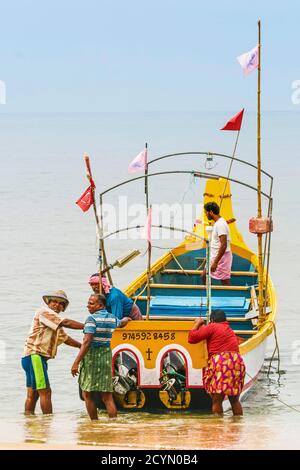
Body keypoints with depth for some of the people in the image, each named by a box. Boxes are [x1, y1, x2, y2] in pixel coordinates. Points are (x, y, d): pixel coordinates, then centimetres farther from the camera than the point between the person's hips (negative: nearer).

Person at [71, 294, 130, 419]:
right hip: (106, 356, 6)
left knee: (87, 394, 5)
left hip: (91, 357, -6)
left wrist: (76, 362, -21)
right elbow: (122, 323, 33)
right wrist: (126, 319, 58)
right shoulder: (112, 318, 8)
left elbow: (87, 342, -20)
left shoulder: (92, 319, -12)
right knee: (107, 396, 6)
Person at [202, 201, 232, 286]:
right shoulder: (217, 223, 11)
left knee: (225, 282, -7)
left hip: (221, 257, -11)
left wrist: (216, 262, -27)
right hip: (216, 256, 11)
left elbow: (224, 245, -27)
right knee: (204, 276, 15)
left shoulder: (220, 224, -21)